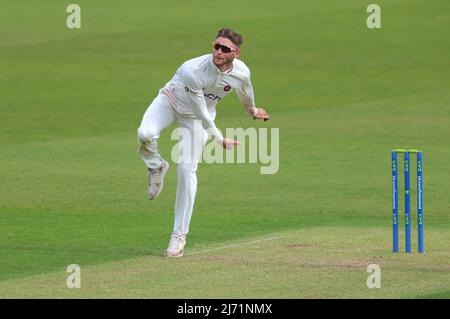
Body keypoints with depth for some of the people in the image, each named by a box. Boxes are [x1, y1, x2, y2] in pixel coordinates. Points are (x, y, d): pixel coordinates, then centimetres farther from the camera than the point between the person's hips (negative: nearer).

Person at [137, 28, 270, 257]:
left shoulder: (241, 73, -21)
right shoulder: (192, 71, -36)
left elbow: (245, 91, 7)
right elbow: (202, 114, -26)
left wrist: (252, 110, 26)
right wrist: (220, 140, -18)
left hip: (195, 118, 3)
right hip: (171, 100, -2)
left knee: (187, 170, -9)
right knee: (145, 134, -33)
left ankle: (179, 236, -1)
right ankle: (156, 167, 4)